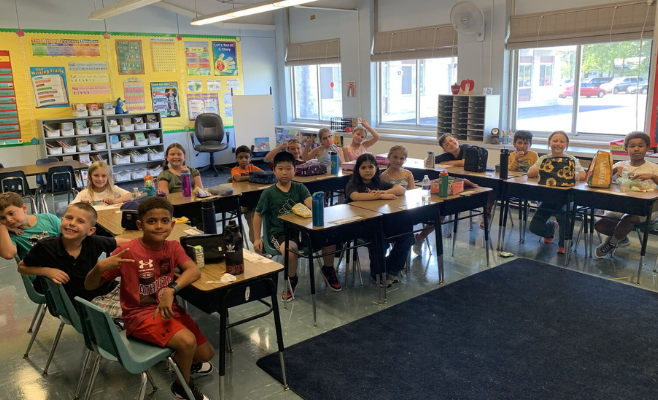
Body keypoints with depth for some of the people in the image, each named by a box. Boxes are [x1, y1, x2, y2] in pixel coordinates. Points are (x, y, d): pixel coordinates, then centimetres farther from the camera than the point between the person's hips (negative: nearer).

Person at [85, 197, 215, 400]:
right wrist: (99, 267, -35)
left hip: (169, 309, 5)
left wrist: (170, 290, -38)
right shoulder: (127, 250, -17)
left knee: (206, 353, 5)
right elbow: (90, 286, -12)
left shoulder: (173, 247, -3)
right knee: (187, 342, -27)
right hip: (140, 314, -5)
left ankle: (185, 361, 42)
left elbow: (194, 270, -21)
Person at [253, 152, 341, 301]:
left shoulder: (299, 188, 4)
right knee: (289, 249, -37)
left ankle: (328, 270, 13)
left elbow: (310, 203, -12)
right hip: (279, 232, -3)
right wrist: (257, 239, -3)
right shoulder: (268, 193, -4)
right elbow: (258, 215, 2)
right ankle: (291, 280, -5)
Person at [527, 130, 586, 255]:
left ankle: (563, 244, 1)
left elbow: (582, 176, -18)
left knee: (563, 216, -31)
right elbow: (530, 173, -16)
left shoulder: (571, 159, -2)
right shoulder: (544, 159, 0)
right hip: (547, 197, 2)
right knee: (535, 227, -8)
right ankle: (551, 227, 31)